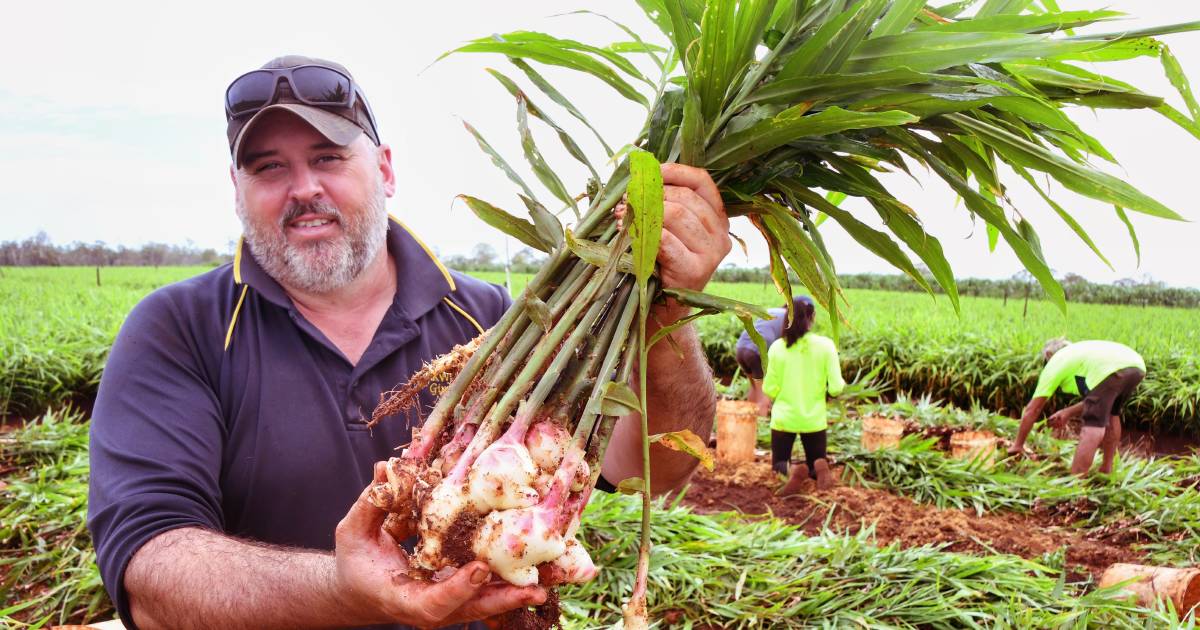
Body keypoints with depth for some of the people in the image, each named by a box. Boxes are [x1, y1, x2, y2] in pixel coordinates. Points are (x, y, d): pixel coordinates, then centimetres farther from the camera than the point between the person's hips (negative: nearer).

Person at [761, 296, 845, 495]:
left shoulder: (777, 347, -7)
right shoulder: (825, 345, -8)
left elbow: (769, 390, -5)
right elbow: (836, 388, -10)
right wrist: (841, 383, 13)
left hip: (784, 418, 0)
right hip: (814, 419, 0)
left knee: (779, 462, 18)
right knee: (817, 460, 21)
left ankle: (792, 470, -21)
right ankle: (819, 466, -19)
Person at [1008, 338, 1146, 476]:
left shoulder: (1053, 365, 23)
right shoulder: (1081, 351, 40)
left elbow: (1032, 409, 26)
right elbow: (1100, 399, 39)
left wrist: (1018, 444, 33)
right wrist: (1068, 413, 41)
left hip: (1110, 370, -7)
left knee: (1092, 425, -6)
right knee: (1111, 413, 28)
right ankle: (1106, 470, 32)